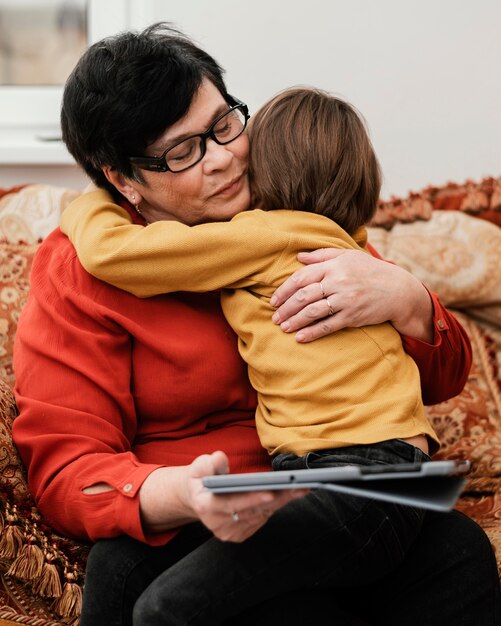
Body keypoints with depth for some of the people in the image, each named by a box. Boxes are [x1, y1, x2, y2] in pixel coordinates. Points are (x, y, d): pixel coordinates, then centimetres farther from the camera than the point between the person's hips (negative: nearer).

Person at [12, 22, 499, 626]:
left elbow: (441, 378, 11)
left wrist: (404, 298, -14)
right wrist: (184, 495, -29)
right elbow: (65, 472, -6)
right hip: (178, 526, -3)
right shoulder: (79, 273, 0)